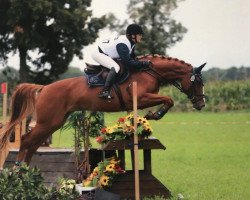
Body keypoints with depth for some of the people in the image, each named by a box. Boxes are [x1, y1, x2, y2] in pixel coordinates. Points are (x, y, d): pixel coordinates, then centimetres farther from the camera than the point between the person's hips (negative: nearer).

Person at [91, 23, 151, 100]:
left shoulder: (130, 42, -1)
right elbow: (127, 62, -34)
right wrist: (143, 64, -31)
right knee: (115, 67, -30)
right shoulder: (122, 44, -31)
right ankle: (105, 91, -33)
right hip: (98, 54, -11)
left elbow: (131, 57, 9)